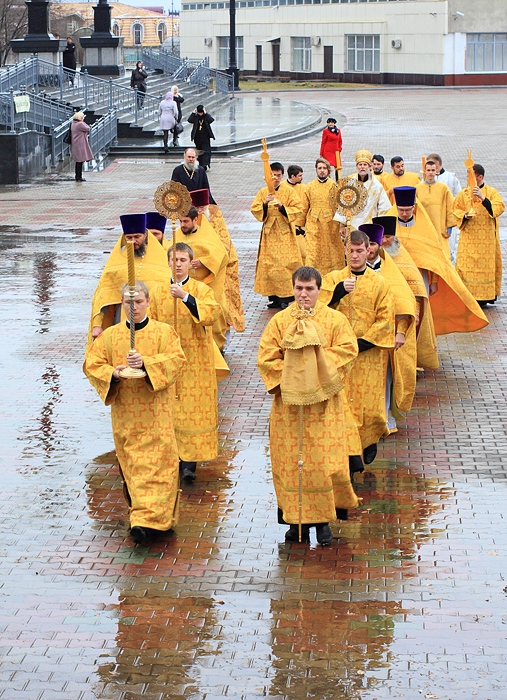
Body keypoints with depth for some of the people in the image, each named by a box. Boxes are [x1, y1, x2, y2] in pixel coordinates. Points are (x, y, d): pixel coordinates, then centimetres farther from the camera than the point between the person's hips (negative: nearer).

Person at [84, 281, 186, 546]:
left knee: (156, 462, -11)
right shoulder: (110, 336, 8)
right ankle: (155, 516, 18)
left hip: (156, 411, -3)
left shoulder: (163, 332, 1)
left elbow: (176, 359, -12)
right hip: (124, 412, 3)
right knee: (131, 464, 6)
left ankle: (148, 518, -15)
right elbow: (92, 364, 4)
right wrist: (112, 373, -16)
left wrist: (146, 362, -26)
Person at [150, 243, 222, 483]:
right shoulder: (158, 292, 7)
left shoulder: (201, 290, -2)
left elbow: (211, 314, -22)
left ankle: (190, 462, -3)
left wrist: (185, 296, -32)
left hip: (195, 361, -3)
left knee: (193, 408, -5)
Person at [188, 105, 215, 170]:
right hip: (197, 137, 3)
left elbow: (211, 120, -24)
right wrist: (193, 113, -17)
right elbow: (189, 120, -18)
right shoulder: (195, 117, 0)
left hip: (205, 138, -3)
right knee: (199, 152, 11)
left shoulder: (206, 116, -4)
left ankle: (206, 164, -21)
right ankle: (201, 164, 21)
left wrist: (205, 113, -23)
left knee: (206, 151, -12)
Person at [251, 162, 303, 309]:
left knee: (286, 264, -8)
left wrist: (282, 207, -19)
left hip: (285, 234, -2)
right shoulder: (263, 192, 6)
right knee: (269, 264, 1)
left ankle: (286, 297, -4)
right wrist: (264, 204, -17)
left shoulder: (289, 191, 0)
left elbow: (297, 209, -5)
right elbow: (254, 210, 1)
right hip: (269, 233, 2)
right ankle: (274, 297, 7)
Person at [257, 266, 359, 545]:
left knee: (325, 461, -5)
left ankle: (323, 519, 7)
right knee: (290, 461, 2)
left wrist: (318, 365, -15)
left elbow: (346, 350, -6)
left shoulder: (335, 320, 2)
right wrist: (287, 376, -10)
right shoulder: (280, 321, 5)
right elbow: (266, 357, 2)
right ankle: (296, 519, 11)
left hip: (324, 402, -1)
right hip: (288, 402, 1)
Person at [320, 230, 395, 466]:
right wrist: (339, 291, -21)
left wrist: (362, 343, -13)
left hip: (368, 355, -1)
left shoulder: (380, 284, 2)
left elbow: (385, 322, -3)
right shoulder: (334, 278, 6)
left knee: (369, 403, 0)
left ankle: (370, 442, 27)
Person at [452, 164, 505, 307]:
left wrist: (483, 198, -24)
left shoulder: (492, 192, 1)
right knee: (467, 266, -4)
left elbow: (500, 208, -13)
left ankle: (484, 297, 3)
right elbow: (456, 210, 12)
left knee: (486, 266, -3)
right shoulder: (463, 194, 7)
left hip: (486, 238, -2)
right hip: (468, 237, 2)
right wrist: (464, 215, -10)